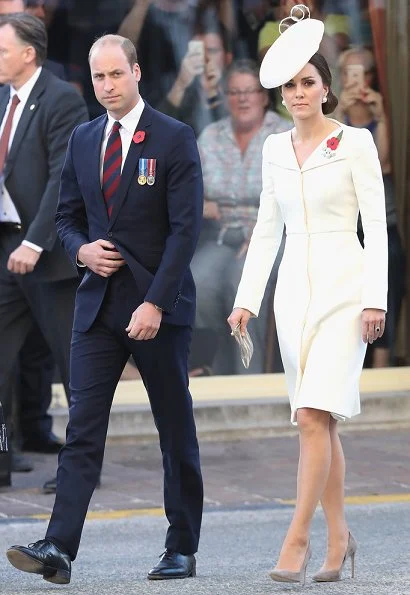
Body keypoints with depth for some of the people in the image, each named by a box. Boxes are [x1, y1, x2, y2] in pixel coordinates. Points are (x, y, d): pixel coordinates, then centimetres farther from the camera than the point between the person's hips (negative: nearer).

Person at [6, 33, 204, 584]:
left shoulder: (175, 140, -6)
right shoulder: (83, 140, 10)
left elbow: (186, 228, -12)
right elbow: (67, 217, 19)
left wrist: (155, 304, -19)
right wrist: (82, 249, -5)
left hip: (159, 305, -4)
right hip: (98, 303, 4)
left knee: (176, 430, 5)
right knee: (83, 426, -6)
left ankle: (182, 549, 15)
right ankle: (59, 549, -14)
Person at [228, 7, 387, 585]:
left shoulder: (355, 142, -4)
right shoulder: (275, 149, 11)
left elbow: (376, 226, -6)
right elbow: (267, 229, 15)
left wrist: (376, 298, -13)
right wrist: (247, 298, 8)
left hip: (343, 286, -5)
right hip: (293, 287, 5)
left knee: (315, 415, -15)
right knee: (320, 420, 9)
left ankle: (297, 538, -15)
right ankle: (338, 537, 17)